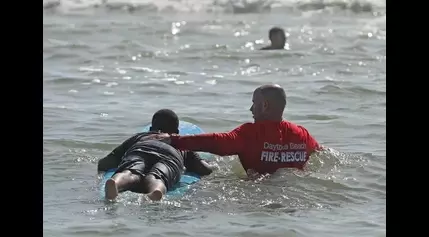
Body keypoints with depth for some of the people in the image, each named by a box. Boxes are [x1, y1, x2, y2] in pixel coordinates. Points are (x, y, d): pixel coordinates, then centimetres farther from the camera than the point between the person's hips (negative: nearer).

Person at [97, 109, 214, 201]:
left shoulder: (138, 137, 43)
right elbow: (207, 170, 28)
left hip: (139, 150, 1)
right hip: (170, 155, -1)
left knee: (130, 174, -30)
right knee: (155, 178, -32)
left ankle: (115, 183, -67)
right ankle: (155, 191, -69)